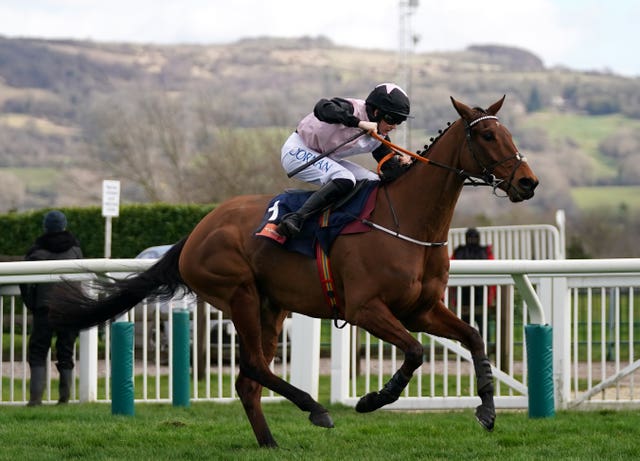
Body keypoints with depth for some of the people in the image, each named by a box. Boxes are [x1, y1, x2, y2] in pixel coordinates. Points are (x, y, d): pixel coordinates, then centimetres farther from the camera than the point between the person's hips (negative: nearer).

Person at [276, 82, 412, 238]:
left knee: (375, 183, 1)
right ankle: (295, 219, -39)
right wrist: (359, 123, -50)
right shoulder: (353, 109, -25)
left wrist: (401, 164, -23)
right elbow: (322, 108, -45)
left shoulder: (379, 137, -1)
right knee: (345, 179, -31)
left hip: (326, 160, 9)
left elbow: (389, 170, 0)